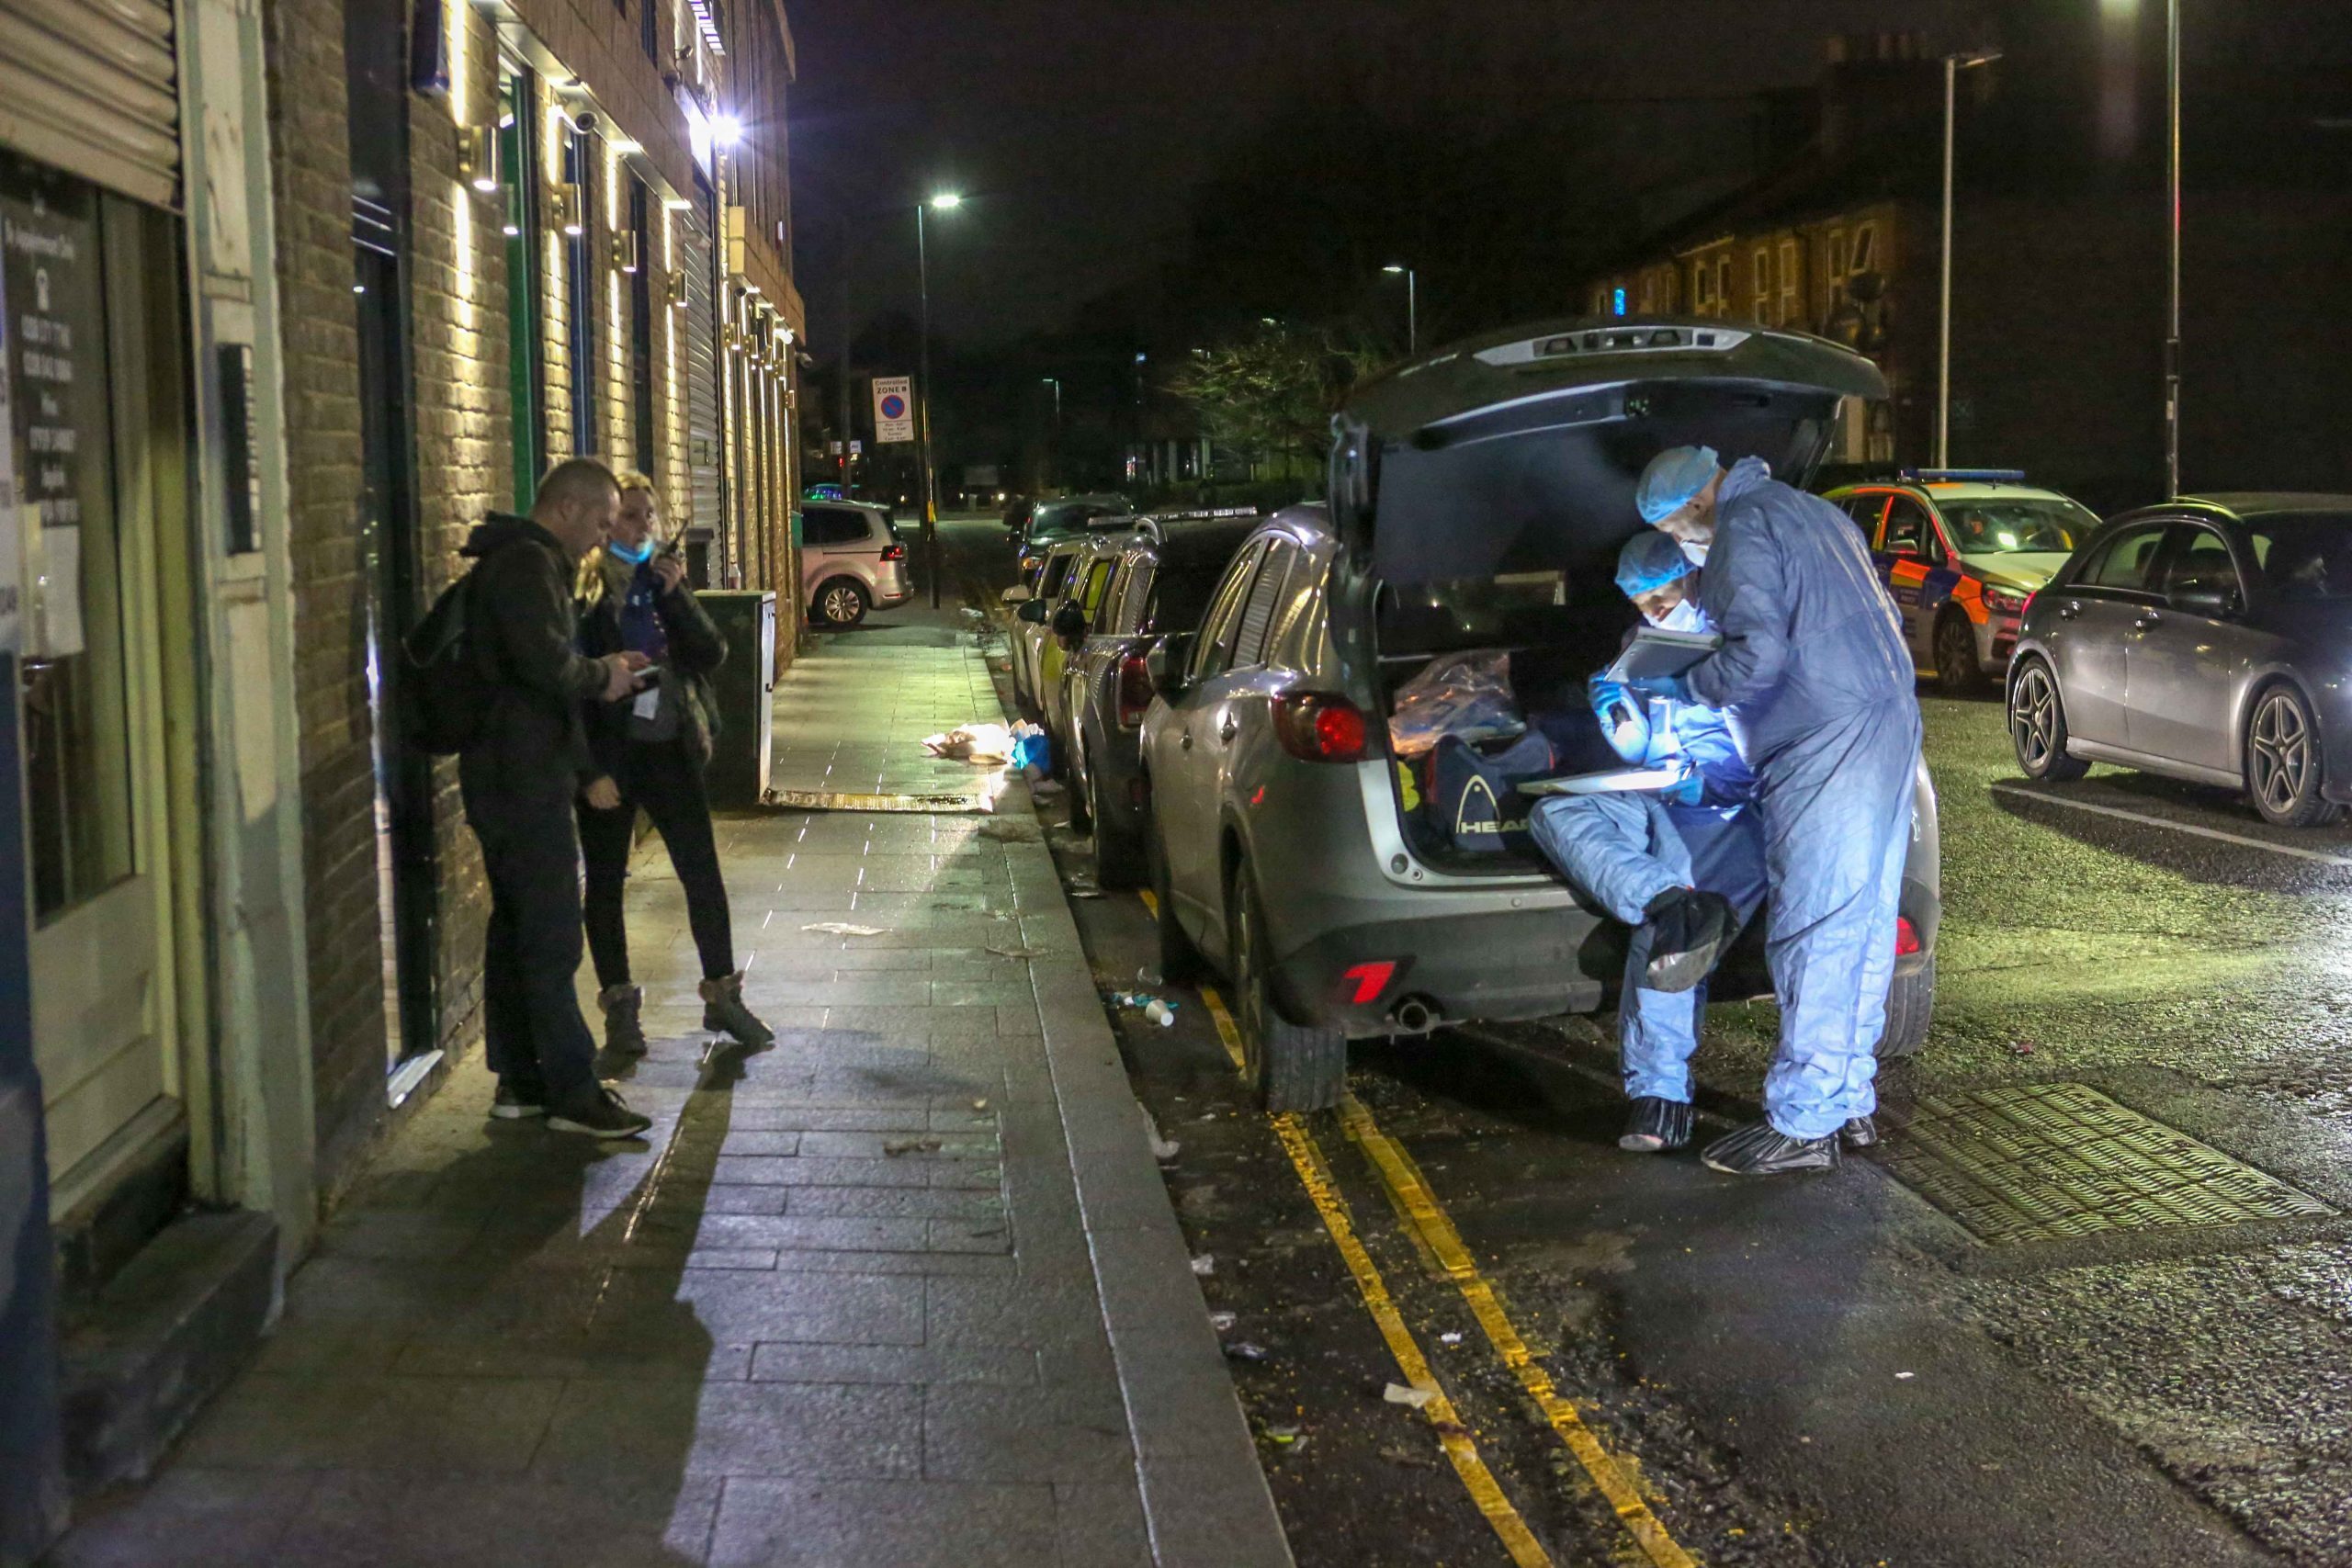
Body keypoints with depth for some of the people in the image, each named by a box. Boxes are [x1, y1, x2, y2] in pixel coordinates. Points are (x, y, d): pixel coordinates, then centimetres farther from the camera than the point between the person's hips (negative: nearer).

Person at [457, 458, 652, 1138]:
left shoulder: (512, 560, 19)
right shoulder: (529, 563, -15)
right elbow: (547, 663, -27)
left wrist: (602, 670, 15)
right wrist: (602, 677, -9)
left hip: (503, 773, 11)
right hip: (526, 778, -11)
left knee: (515, 928, 15)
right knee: (551, 938, -6)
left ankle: (519, 1080, 22)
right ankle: (573, 1093, -1)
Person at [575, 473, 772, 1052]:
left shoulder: (665, 579, 8)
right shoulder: (584, 589, -7)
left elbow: (712, 654, -1)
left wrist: (674, 593, -12)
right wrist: (591, 769, -14)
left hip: (670, 747, 4)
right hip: (610, 752, -4)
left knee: (703, 873, 5)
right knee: (605, 880, 5)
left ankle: (722, 994, 17)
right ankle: (619, 1005, 15)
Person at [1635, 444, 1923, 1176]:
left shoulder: (1744, 530, -9)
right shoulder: (1810, 512, 21)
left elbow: (1757, 655, -18)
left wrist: (1689, 685, -2)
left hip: (1827, 750, -10)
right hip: (1889, 726, 10)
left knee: (1814, 933, -6)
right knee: (1863, 923, 14)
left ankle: (1803, 1125, -2)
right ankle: (1850, 1096, 23)